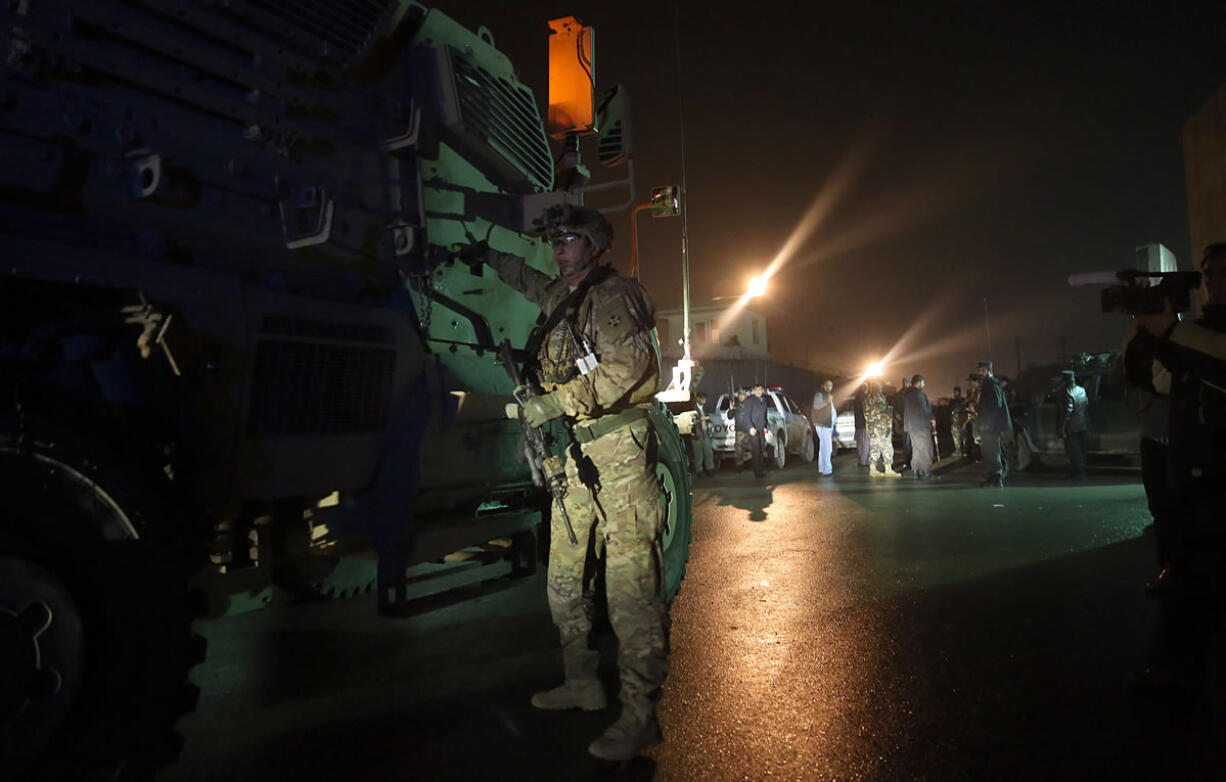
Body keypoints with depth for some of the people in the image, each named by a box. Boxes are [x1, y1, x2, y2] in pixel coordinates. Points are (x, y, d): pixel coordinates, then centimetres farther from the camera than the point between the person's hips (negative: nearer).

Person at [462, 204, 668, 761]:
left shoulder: (613, 294, -5)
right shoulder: (562, 296, 21)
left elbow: (624, 367, -21)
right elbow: (531, 281, 46)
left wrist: (551, 404, -19)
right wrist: (489, 256, 51)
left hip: (618, 449, -9)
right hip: (574, 456, 9)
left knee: (629, 584, -8)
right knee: (563, 579, 12)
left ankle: (639, 715, 0)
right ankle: (583, 685, 27)